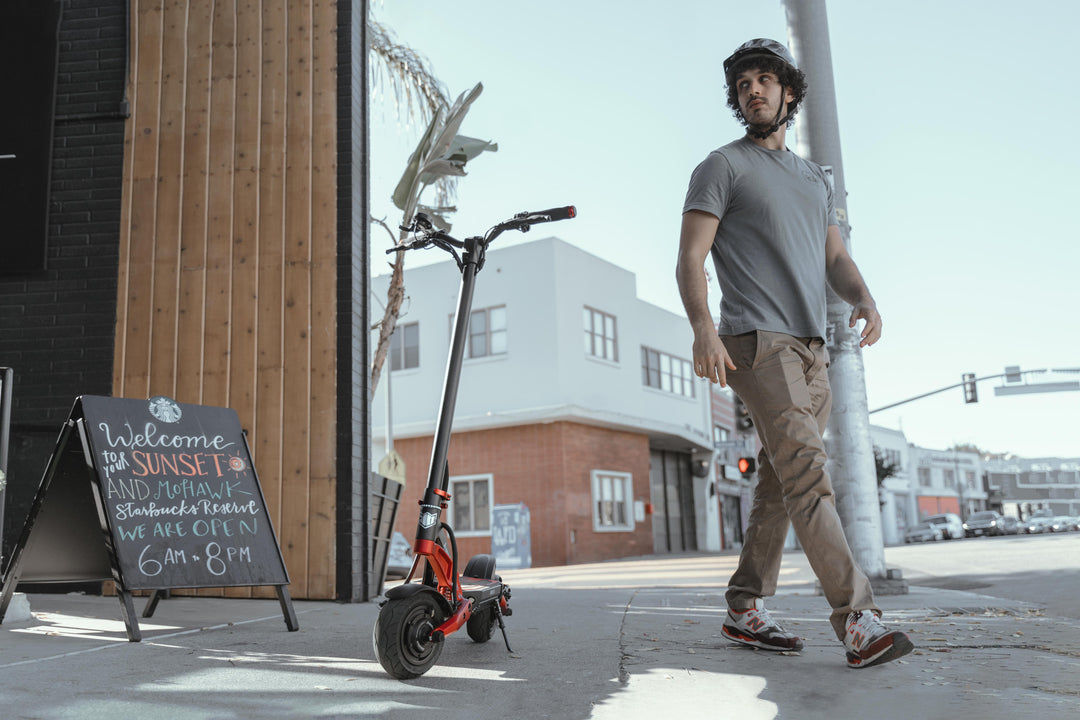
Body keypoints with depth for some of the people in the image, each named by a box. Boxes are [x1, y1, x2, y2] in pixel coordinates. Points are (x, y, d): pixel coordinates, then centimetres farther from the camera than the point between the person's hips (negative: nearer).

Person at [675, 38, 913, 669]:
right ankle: (859, 620, -20)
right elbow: (691, 258, -5)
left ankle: (746, 610, 14)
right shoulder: (723, 167, 5)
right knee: (806, 471, -17)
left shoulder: (816, 178, 25)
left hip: (812, 348, 7)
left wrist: (864, 298, -4)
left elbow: (836, 257, 18)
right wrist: (703, 326, -21)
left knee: (783, 481, 6)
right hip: (756, 341, -7)